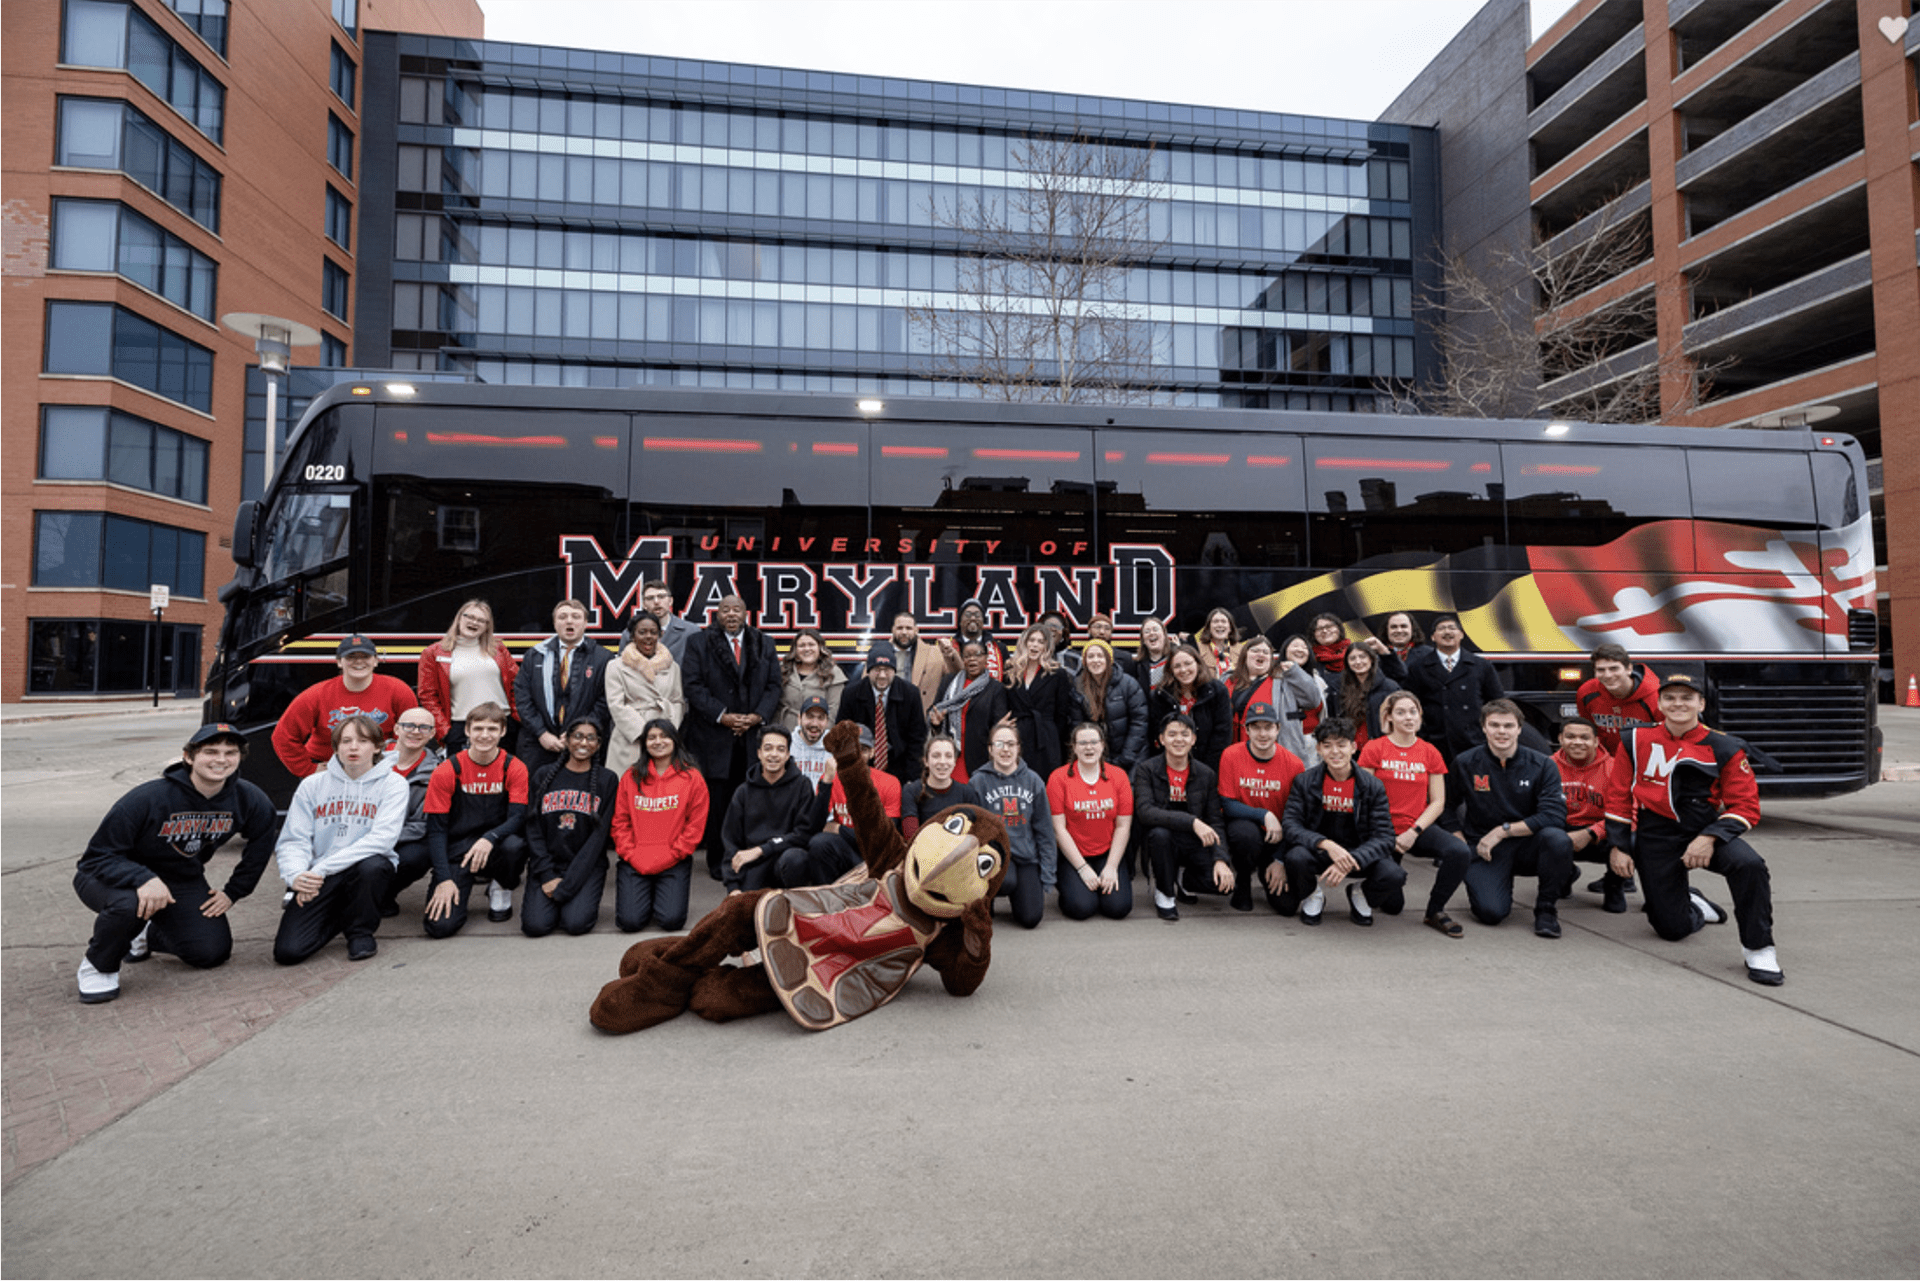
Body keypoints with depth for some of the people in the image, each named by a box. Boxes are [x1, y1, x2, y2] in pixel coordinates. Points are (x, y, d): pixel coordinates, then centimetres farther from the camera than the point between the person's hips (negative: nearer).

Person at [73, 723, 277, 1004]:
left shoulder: (249, 800, -15)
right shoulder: (147, 799, -29)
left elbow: (261, 845, 5)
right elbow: (98, 856, -24)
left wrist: (233, 892, 4)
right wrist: (144, 879, -42)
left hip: (182, 880, 5)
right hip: (118, 877, -5)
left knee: (213, 953, -5)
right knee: (130, 904, -39)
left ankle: (147, 936, 28)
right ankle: (99, 965, -5)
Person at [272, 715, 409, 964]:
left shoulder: (392, 783, -2)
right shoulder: (312, 785, 8)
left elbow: (382, 838, -15)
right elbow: (293, 840, 3)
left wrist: (322, 869, -21)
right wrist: (297, 876, -19)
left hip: (367, 868, -1)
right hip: (316, 879, 2)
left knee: (372, 866, -38)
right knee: (287, 951, -18)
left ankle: (361, 932, -7)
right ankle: (337, 920, 17)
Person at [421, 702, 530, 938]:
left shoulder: (514, 768, -4)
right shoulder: (446, 771, -5)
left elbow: (518, 817, -10)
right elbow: (435, 828, -5)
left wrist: (490, 838, -32)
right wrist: (444, 879, -15)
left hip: (495, 849, 0)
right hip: (457, 852, 0)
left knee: (514, 845, -36)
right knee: (441, 926, -18)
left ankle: (501, 888, 0)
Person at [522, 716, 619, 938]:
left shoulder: (607, 780, 1)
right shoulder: (544, 777, 7)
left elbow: (598, 835, -4)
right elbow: (533, 830, 3)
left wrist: (567, 884, -12)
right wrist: (547, 876, -9)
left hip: (587, 864, -1)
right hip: (546, 863, 2)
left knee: (576, 923, -22)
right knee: (535, 925, -18)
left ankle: (589, 896, 10)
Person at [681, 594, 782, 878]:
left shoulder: (763, 645, 12)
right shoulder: (699, 644, 4)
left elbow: (773, 685, 10)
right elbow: (693, 685, -3)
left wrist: (758, 716, -7)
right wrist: (722, 716, -12)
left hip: (753, 735, 2)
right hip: (713, 736, -2)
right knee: (716, 800, 0)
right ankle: (717, 861, 10)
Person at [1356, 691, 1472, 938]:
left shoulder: (1430, 752, 6)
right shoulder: (1374, 748, -3)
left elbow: (1438, 801, 4)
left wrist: (1413, 832, -11)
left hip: (1417, 828, 3)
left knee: (1460, 851, -28)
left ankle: (1435, 912, -5)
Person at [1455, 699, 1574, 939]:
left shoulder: (1542, 765, -4)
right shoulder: (1464, 764, -4)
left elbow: (1554, 816, -15)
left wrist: (1503, 830, -17)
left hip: (1528, 846, 1)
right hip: (1485, 849, -1)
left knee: (1556, 838, -34)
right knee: (1491, 912, -25)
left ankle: (1546, 907, -9)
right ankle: (1477, 885, 14)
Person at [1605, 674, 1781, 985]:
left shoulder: (1724, 748, -3)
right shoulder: (1635, 741, 1)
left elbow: (1746, 806, -5)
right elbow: (1618, 796, 5)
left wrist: (1710, 838, -21)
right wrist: (1619, 846, 0)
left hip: (1706, 832, 0)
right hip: (1655, 840, 1)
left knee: (1749, 865, -34)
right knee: (1673, 929, 0)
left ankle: (1758, 949, -16)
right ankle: (1694, 906, 38)